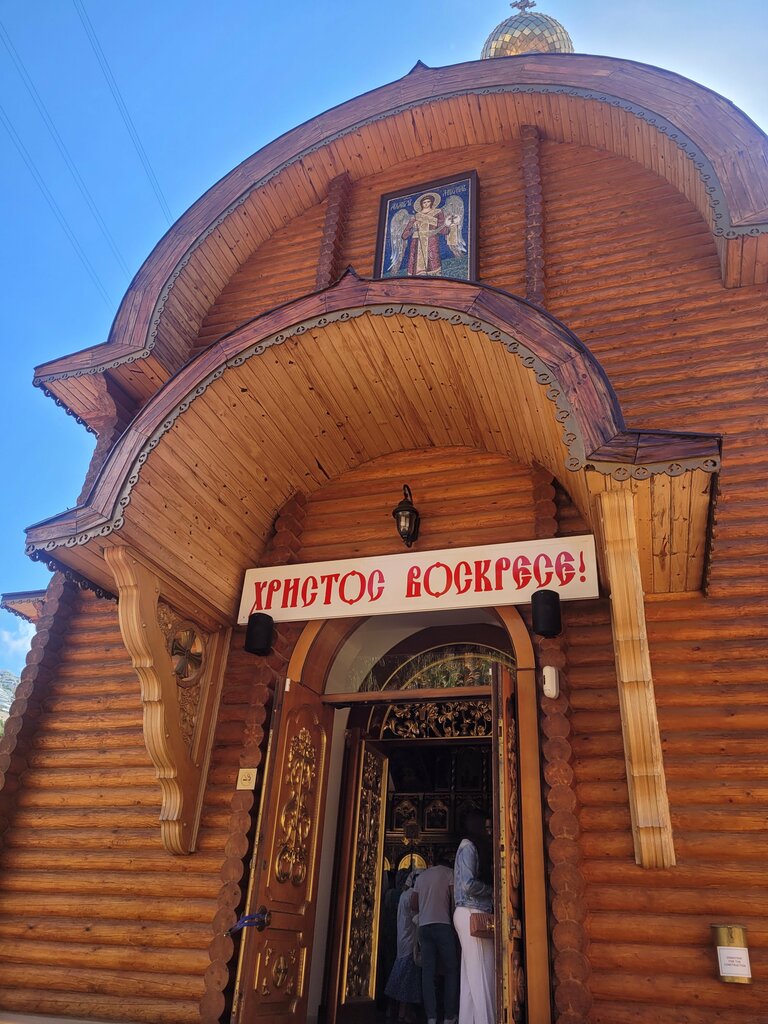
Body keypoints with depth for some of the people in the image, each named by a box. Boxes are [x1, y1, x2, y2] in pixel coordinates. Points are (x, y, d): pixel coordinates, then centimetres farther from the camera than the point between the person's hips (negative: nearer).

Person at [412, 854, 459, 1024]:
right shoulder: (449, 872, 6)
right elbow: (455, 899, -4)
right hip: (443, 925, -4)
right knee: (451, 970, 3)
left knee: (428, 972, 2)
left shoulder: (422, 876, 20)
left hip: (424, 926, 5)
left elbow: (413, 904, 19)